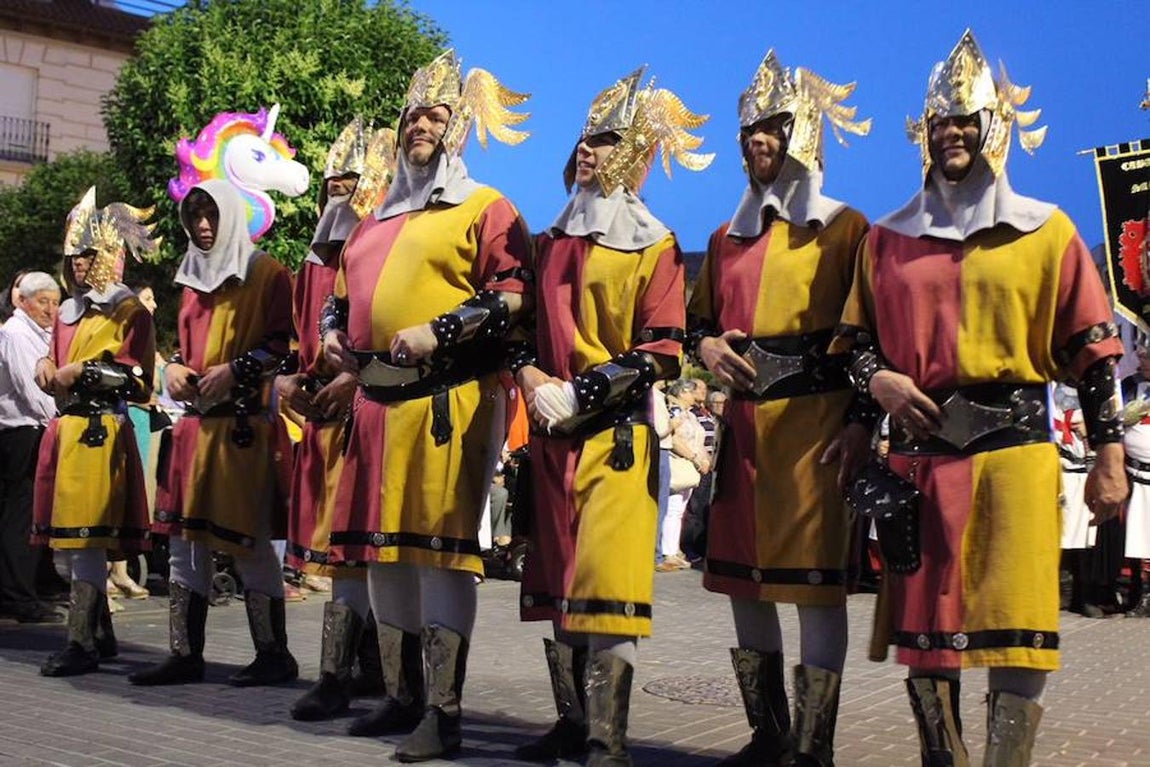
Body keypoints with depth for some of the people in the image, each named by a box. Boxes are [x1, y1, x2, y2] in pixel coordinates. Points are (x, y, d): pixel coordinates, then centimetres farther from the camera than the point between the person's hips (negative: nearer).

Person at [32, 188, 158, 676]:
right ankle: (101, 635, 18)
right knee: (73, 538, 9)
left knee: (87, 537, -12)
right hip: (64, 429, 8)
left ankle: (83, 643, -10)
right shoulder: (68, 312, 21)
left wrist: (82, 371, -14)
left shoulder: (129, 312, -1)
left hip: (100, 431, -8)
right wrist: (48, 366, 6)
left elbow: (135, 379, -8)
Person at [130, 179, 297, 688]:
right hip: (196, 422, 8)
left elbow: (287, 340, -9)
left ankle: (274, 654, 4)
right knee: (183, 537, 6)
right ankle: (185, 654, 12)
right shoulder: (194, 279, 21)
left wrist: (235, 370, -18)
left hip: (245, 424, -7)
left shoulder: (266, 273, 0)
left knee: (248, 539, -5)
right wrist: (174, 367, 7)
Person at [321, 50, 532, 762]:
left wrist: (438, 333, -19)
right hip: (378, 401, 8)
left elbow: (515, 293, -11)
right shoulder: (379, 220, 23)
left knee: (442, 548, -9)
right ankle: (403, 696, 23)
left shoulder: (485, 208, 1)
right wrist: (334, 332, 11)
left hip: (450, 401, -8)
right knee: (384, 549, 11)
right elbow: (344, 288, 32)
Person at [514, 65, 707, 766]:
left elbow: (663, 352, -7)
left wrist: (581, 393, -15)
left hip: (617, 430, -6)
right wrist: (531, 377, -3)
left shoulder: (655, 248, 0)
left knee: (606, 574, -12)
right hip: (553, 431, 6)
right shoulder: (552, 244, 18)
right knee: (555, 574, 6)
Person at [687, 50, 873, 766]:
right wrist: (708, 346, 1)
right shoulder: (728, 239, 20)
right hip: (745, 418, 6)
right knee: (743, 576, 7)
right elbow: (699, 318, 25)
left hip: (817, 418, -6)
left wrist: (861, 421, -13)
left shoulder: (843, 227, 3)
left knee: (817, 578, -7)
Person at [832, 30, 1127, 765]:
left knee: (1017, 625, -8)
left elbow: (1092, 348, 5)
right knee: (921, 620, 6)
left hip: (1015, 444, -2)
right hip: (919, 447, 3)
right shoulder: (888, 238, 14)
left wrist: (1109, 453, 0)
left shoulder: (1048, 231, 7)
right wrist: (880, 380, -6)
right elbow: (854, 336, 16)